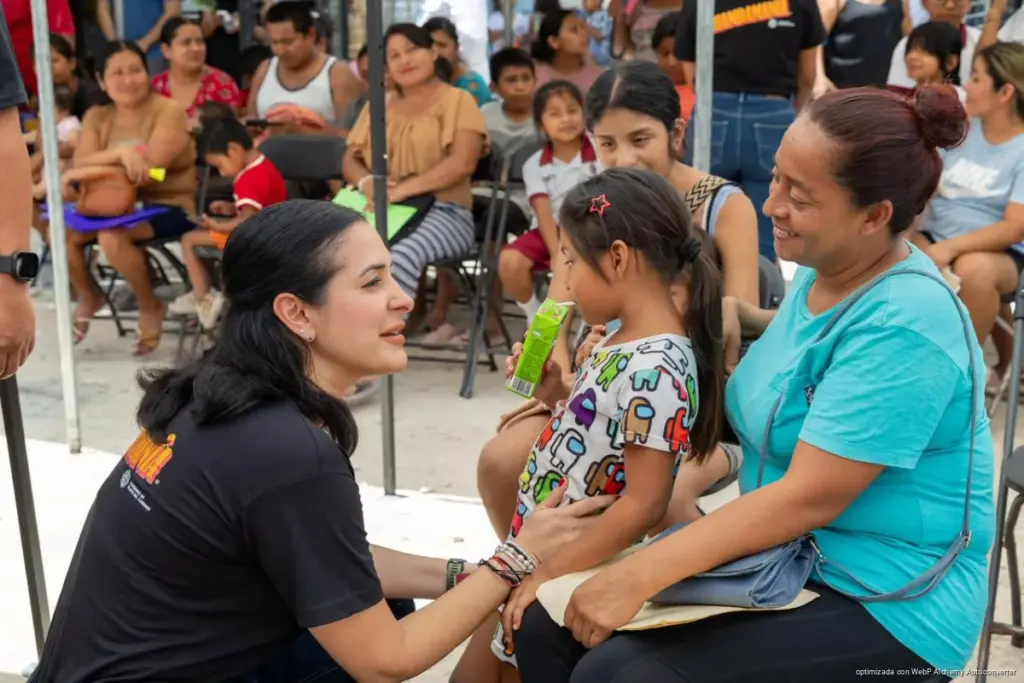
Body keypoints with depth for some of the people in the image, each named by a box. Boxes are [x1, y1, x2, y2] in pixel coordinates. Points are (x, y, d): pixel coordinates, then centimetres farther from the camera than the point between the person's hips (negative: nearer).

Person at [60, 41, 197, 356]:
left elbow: (150, 168, -22)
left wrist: (94, 170, -18)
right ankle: (87, 297, 16)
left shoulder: (169, 111, -11)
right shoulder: (97, 117, 7)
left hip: (170, 206, -6)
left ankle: (150, 307, -5)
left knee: (112, 236, -32)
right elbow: (79, 165, -8)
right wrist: (121, 154, -26)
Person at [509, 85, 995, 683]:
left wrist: (637, 577, -29)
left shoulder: (902, 326, -23)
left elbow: (809, 497, -27)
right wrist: (742, 318, 7)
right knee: (550, 622, -5)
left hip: (884, 604, -8)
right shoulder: (824, 272, 4)